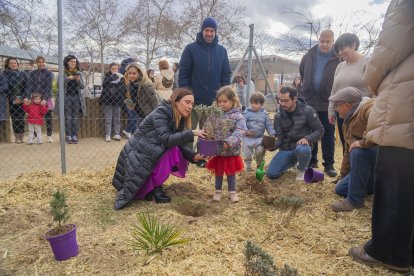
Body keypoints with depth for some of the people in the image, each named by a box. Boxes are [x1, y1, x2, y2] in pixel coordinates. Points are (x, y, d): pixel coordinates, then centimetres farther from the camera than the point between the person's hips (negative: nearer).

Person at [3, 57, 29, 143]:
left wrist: (25, 97, -9)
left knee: (21, 118, -2)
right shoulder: (5, 74, 5)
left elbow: (26, 87, 5)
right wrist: (13, 99, -9)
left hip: (22, 100, 1)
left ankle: (21, 136, 3)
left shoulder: (23, 74, 11)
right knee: (14, 118, -2)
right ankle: (17, 137, 4)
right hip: (11, 100, -1)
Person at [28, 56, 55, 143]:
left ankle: (49, 136, 10)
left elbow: (49, 87, -9)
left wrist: (45, 99, -20)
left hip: (47, 99, -2)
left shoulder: (49, 73, 1)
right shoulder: (33, 73, 8)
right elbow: (30, 86, 0)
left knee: (49, 118, 1)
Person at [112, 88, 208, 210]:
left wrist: (193, 156, -15)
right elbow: (166, 139, -31)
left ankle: (148, 186, 4)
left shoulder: (179, 119, 4)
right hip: (136, 157, -8)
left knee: (179, 160, -7)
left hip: (149, 156, 8)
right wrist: (191, 133, -32)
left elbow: (179, 145, 2)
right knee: (172, 152, -24)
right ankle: (155, 188, -11)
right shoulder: (161, 112, -20)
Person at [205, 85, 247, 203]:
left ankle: (232, 192, 30)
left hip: (231, 152, -3)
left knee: (231, 173, 13)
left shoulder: (238, 117, -12)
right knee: (218, 172, 17)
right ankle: (218, 191, 34)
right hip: (217, 151, 3)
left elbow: (239, 133, -21)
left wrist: (229, 142, -33)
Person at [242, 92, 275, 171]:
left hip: (259, 138, 1)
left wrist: (272, 134, -4)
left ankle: (259, 164, 23)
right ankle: (248, 165, 24)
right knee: (247, 153, 6)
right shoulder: (246, 113, -6)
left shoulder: (264, 114, 1)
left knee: (260, 151, -1)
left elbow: (269, 125, 4)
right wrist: (246, 131, -23)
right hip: (248, 137, -1)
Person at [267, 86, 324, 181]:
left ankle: (302, 169, -4)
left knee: (302, 150, -41)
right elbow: (279, 138, -2)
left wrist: (307, 138, -24)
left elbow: (319, 130, -5)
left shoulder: (308, 111, -10)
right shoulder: (278, 116, -1)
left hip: (302, 145, -3)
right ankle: (292, 162, 20)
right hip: (286, 149, 3)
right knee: (271, 173, -11)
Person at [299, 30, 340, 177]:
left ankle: (329, 164, 15)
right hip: (309, 102, 3)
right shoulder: (308, 56, 5)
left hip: (328, 104, -3)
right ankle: (311, 161, 24)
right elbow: (301, 73, 20)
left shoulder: (338, 58, -7)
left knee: (328, 135, 5)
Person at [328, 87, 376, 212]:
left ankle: (355, 200, -20)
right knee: (340, 189, 5)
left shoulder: (369, 108, -21)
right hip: (367, 164, 9)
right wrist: (343, 175, 20)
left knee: (358, 152, -35)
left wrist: (362, 143, -30)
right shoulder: (348, 120, 9)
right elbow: (348, 150, 17)